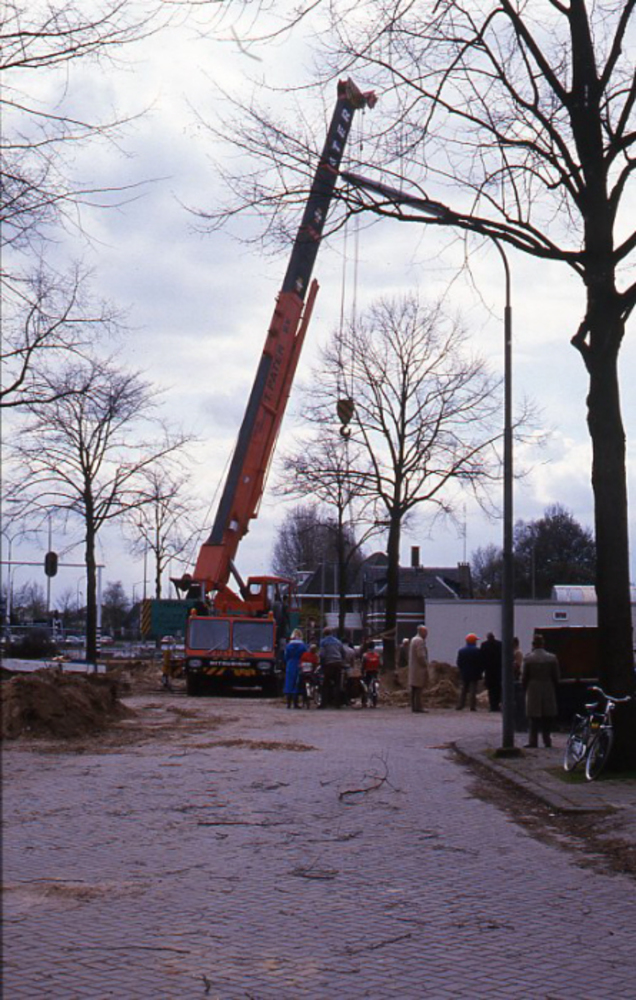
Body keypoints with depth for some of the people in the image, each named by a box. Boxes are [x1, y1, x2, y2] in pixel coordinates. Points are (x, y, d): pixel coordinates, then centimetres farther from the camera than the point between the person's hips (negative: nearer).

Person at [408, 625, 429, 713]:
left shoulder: (413, 639, 17)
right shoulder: (420, 640, -14)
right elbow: (421, 655, -21)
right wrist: (425, 665, -14)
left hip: (413, 668, 10)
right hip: (420, 668, -10)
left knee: (414, 688, 9)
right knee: (419, 688, -10)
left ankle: (413, 706, 11)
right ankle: (418, 707, -12)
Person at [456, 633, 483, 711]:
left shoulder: (461, 650, 3)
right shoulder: (477, 651, -9)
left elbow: (458, 663, 4)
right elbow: (480, 662, -8)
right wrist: (479, 672, 5)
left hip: (464, 674, 4)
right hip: (474, 674, -4)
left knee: (463, 690, 11)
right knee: (473, 691, -3)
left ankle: (460, 706, 7)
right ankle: (472, 706, -7)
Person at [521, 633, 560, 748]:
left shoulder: (528, 658, -7)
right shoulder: (552, 658, -2)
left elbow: (524, 677, -3)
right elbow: (556, 677, 3)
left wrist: (525, 689, 11)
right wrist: (554, 690, 15)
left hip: (533, 691, -2)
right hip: (548, 691, 2)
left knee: (533, 718, 2)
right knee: (547, 718, 10)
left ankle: (533, 741, -1)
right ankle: (547, 740, 11)